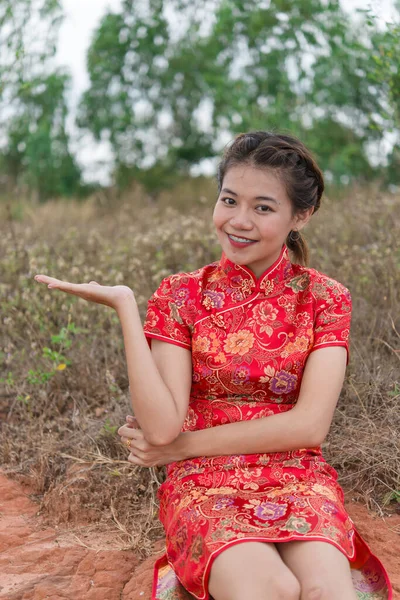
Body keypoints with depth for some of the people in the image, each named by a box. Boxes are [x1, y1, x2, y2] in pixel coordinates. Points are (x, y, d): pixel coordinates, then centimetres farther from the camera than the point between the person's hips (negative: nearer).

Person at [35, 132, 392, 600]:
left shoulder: (325, 298, 3)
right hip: (205, 485, 0)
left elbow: (309, 425, -8)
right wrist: (124, 306, -14)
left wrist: (181, 446, -8)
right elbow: (161, 426, -10)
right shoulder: (181, 296, 2)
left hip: (298, 479, 0)